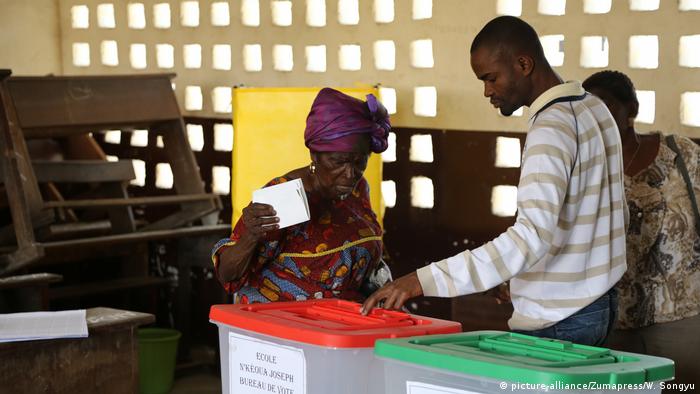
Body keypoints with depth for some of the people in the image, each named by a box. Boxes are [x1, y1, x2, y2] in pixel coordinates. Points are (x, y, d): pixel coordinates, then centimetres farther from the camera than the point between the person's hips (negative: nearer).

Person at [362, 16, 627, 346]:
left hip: (558, 321, -9)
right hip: (599, 303, 9)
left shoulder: (551, 128, -20)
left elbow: (532, 237, -33)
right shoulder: (594, 107, 9)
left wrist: (425, 281, -38)